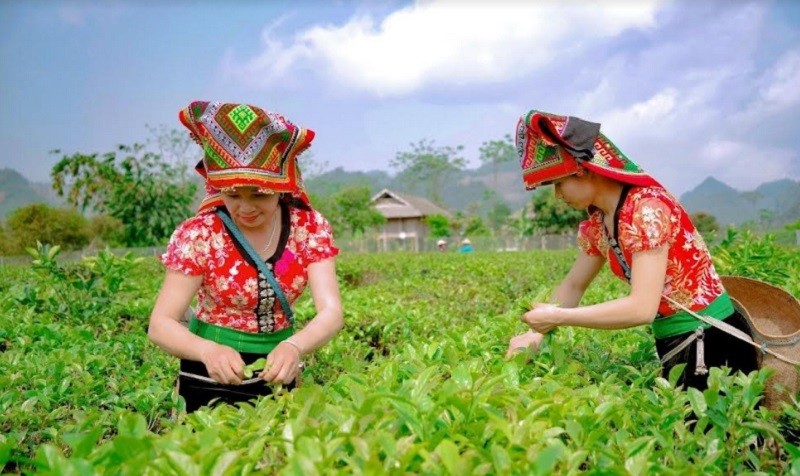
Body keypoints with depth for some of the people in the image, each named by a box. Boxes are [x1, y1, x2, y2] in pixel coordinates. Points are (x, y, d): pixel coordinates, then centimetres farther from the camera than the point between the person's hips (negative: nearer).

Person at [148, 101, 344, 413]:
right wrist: (208, 351, -41)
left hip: (277, 366, 2)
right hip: (213, 369, -2)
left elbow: (331, 311, -21)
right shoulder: (198, 235, -17)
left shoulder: (309, 228, -13)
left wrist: (293, 347, -42)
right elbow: (160, 324, -20)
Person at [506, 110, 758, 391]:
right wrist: (536, 333, -1)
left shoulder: (647, 210, -25)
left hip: (713, 344, -8)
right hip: (671, 345, 8)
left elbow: (642, 308, -31)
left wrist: (557, 317, -25)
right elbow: (573, 285, 13)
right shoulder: (597, 223, 1)